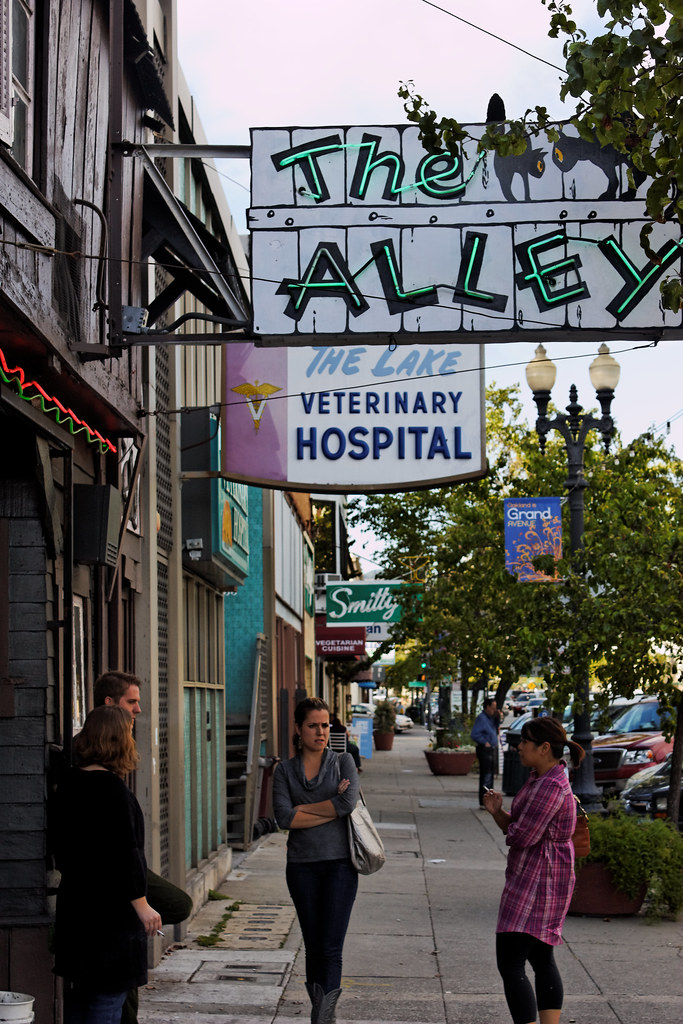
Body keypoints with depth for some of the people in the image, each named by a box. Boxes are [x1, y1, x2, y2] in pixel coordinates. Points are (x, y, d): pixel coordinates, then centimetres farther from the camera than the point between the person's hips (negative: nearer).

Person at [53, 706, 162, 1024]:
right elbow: (124, 851, -20)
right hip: (111, 906, -9)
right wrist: (141, 905, -16)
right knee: (110, 992, -3)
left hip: (74, 900, 9)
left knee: (79, 991, 16)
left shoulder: (69, 783, 7)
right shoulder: (111, 787, -18)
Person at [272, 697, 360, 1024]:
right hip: (302, 865, 2)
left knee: (331, 948, -9)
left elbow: (349, 801, -15)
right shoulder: (285, 770, 6)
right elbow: (284, 818, -9)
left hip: (339, 863, -2)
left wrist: (304, 808, -8)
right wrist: (332, 810, -11)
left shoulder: (343, 762, 4)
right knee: (313, 947, 8)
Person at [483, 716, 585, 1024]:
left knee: (510, 965, -11)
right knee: (542, 960, 17)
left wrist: (508, 825, -2)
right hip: (546, 882, 11)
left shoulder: (551, 787, -21)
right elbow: (512, 828, 14)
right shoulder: (539, 778, 12)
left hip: (536, 882, -11)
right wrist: (498, 812, -6)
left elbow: (521, 835, -24)